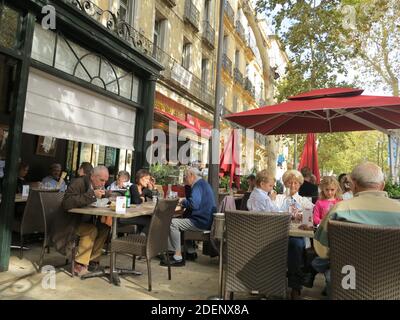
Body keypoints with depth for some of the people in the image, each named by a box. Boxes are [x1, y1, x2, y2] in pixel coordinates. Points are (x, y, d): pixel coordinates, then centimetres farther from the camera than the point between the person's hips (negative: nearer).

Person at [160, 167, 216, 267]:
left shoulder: (198, 185, -15)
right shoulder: (203, 183, 18)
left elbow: (194, 204, -29)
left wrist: (183, 202, -10)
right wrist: (184, 203, 10)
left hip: (201, 222, -11)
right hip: (206, 219, 11)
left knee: (173, 223, -13)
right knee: (180, 219, 26)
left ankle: (178, 257, -10)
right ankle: (190, 250, 26)